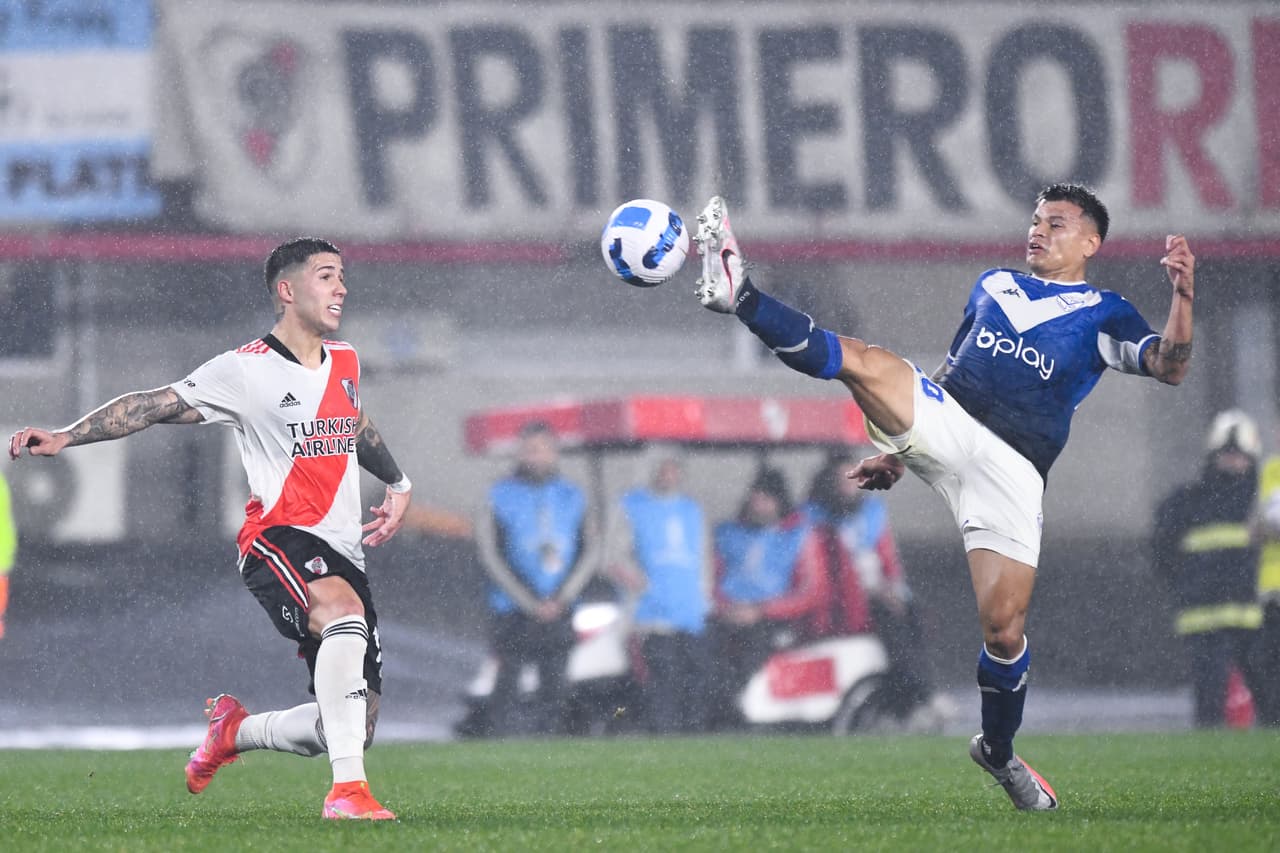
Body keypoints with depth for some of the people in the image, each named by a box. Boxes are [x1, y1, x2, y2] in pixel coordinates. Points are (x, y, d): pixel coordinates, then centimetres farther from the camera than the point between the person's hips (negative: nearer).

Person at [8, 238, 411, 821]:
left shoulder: (345, 363, 15)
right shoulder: (246, 370, -5)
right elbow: (153, 406, -4)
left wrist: (397, 483, 27)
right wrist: (66, 437, -14)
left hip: (342, 550, 7)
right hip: (278, 537, -7)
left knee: (357, 729, 1)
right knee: (345, 613, -41)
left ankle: (234, 730, 29)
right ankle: (346, 791, -46)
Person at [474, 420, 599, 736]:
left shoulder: (571, 497, 11)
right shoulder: (502, 497, 1)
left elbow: (591, 552, 7)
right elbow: (492, 557, -4)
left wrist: (562, 598, -8)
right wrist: (530, 604, -10)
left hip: (558, 612, 3)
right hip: (513, 612, -3)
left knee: (554, 689, 2)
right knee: (508, 687, -8)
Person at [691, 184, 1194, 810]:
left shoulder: (1103, 314, 13)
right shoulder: (993, 285, 25)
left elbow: (1169, 368, -4)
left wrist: (1183, 293, -19)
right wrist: (899, 452, 26)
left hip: (1011, 470, -2)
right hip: (944, 428, 2)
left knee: (1003, 629, -9)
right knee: (866, 361, -27)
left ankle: (998, 752, 14)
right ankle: (739, 296, -40)